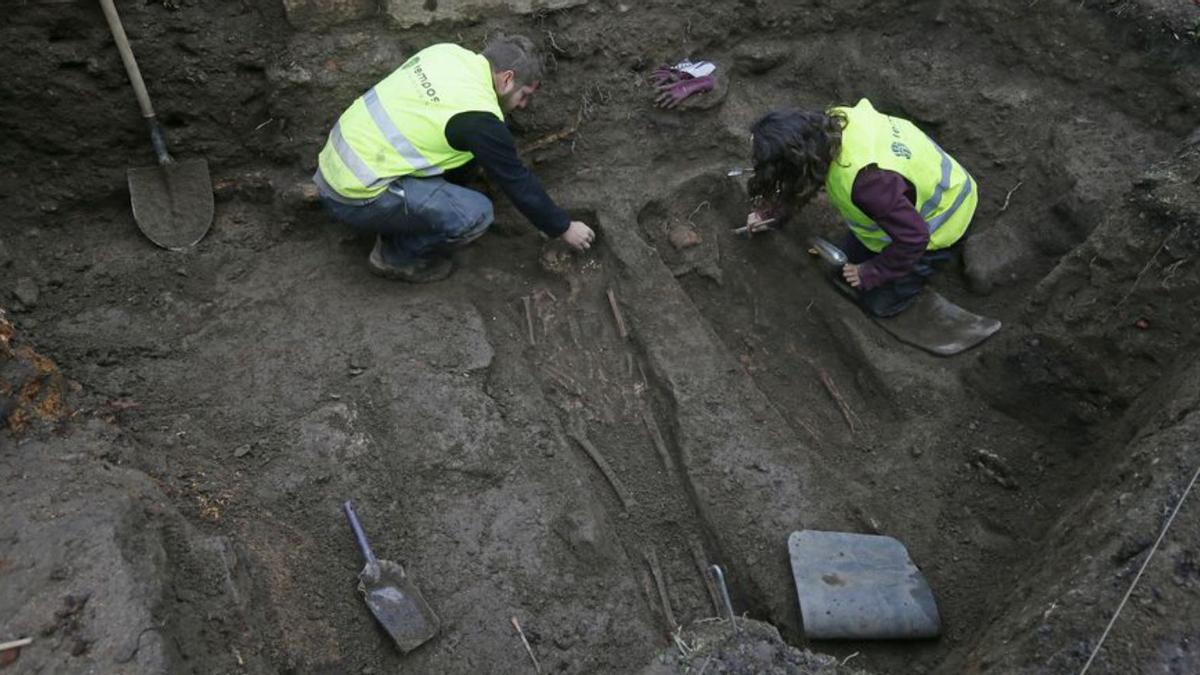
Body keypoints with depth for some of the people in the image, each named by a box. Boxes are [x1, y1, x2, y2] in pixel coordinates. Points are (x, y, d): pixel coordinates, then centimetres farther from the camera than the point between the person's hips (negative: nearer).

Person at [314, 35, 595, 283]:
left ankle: (396, 222, 19)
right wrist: (564, 228, 6)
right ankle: (395, 257, 5)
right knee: (476, 213, -16)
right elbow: (518, 182, -8)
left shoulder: (447, 52, 4)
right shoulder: (478, 116, -18)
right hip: (356, 196, -9)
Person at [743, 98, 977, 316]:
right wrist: (771, 213, 2)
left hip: (934, 223, -7)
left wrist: (870, 274, -20)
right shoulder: (832, 124, -22)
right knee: (848, 263, 14)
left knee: (879, 302, 2)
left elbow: (913, 238, -34)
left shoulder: (864, 178, -46)